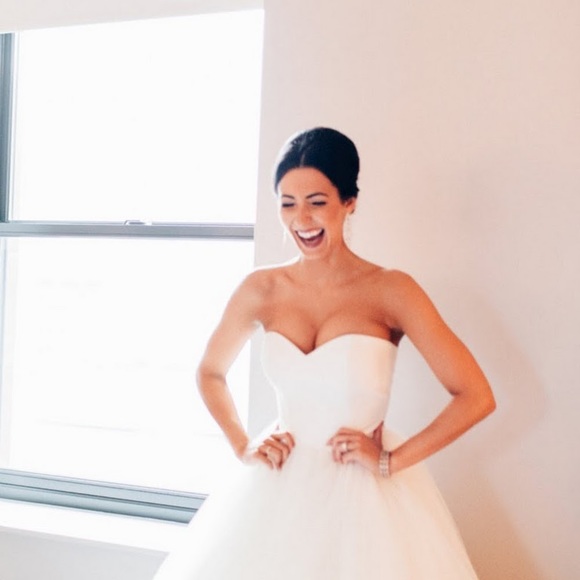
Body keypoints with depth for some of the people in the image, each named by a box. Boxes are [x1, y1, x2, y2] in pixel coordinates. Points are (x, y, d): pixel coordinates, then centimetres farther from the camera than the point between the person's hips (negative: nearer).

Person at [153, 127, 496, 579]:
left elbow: (476, 397, -12)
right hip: (277, 492, 3)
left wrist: (391, 461, -11)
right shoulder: (262, 289, -3)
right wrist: (242, 447, 3)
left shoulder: (390, 291, -12)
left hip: (364, 498, -2)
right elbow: (210, 374, 13)